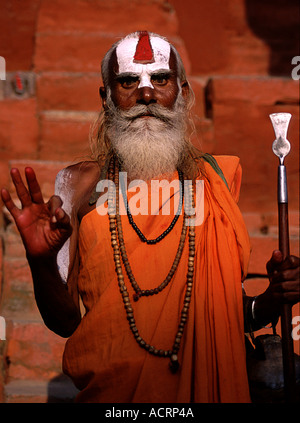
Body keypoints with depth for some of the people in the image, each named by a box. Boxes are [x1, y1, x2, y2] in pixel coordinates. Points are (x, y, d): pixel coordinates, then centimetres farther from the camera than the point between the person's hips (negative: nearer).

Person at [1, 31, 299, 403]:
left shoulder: (215, 179, 2)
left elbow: (231, 310, 9)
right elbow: (66, 322, -2)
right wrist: (42, 262, -19)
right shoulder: (80, 185, -2)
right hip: (108, 393, -2)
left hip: (205, 388, 2)